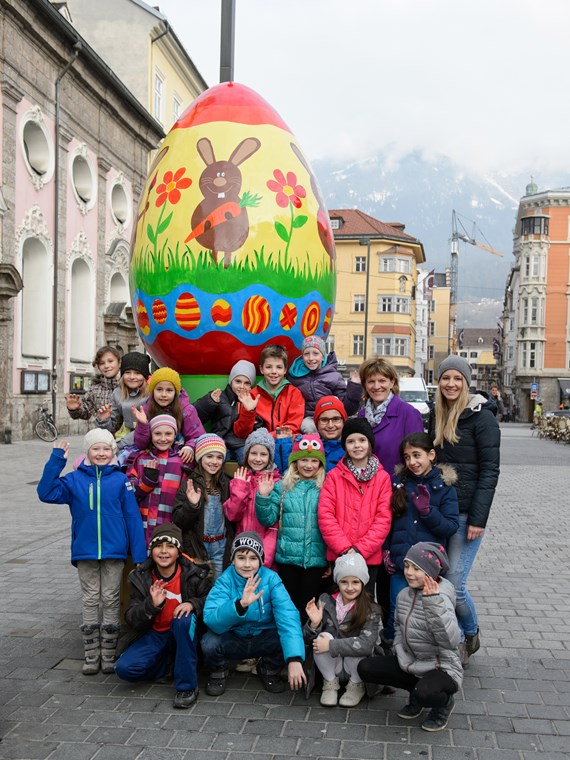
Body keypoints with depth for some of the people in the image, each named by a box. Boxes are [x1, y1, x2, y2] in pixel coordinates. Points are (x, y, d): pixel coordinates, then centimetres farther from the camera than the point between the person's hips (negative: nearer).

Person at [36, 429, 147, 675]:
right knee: (90, 601, 10)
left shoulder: (120, 480, -3)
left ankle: (109, 655, 19)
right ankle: (91, 655, 19)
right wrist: (56, 460, -16)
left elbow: (132, 517, -4)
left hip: (114, 551, -1)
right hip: (85, 551, 1)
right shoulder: (74, 479, 1)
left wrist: (139, 554, -7)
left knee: (110, 600, 8)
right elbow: (47, 493, -10)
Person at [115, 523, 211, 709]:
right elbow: (131, 621, -9)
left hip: (185, 636, -2)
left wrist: (192, 603, -25)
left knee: (184, 619, -35)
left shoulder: (194, 574, -12)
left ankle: (187, 686, -23)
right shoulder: (140, 577, -6)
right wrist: (151, 605, -30)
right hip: (155, 635, 2)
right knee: (124, 669, -21)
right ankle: (165, 663, 9)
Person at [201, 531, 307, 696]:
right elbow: (210, 620, -33)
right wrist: (240, 604, -51)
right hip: (232, 640, -1)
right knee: (210, 643, -31)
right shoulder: (225, 580, -19)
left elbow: (288, 616, -30)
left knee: (291, 639, -27)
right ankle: (218, 672, 5)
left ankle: (269, 670, 6)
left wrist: (295, 659, -44)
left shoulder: (271, 579, -18)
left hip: (264, 638, 1)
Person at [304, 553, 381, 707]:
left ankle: (356, 685, -2)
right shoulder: (326, 601, -10)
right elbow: (308, 638, -8)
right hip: (329, 665, 1)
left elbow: (367, 644, -29)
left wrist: (331, 645, -33)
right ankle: (330, 683, -4)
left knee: (357, 644, -31)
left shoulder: (370, 610, -15)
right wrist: (314, 623, -29)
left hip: (356, 665, -1)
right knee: (323, 636, -27)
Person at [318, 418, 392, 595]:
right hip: (338, 556, 0)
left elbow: (384, 518, -3)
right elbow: (325, 514, -4)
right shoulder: (334, 476, 3)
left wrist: (360, 549, -12)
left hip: (369, 556, 0)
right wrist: (345, 548, -13)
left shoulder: (382, 477, 3)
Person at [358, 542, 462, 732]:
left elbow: (451, 640, -37)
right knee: (365, 668, -5)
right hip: (410, 664, 7)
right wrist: (399, 652, 2)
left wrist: (433, 603, -44)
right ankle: (416, 691, 12)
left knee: (425, 692, -37)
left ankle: (445, 701, 2)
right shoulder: (404, 595, -1)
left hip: (442, 668, -7)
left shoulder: (440, 599, -22)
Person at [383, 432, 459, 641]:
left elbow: (451, 527, -7)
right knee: (398, 614, 7)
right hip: (400, 561, 2)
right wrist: (386, 551, 3)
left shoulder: (444, 487, -2)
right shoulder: (398, 482, 5)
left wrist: (427, 510, -19)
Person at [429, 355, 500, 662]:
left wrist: (478, 518, -16)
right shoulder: (437, 415, 10)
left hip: (466, 512, -6)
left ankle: (471, 634, 22)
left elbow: (490, 470, -11)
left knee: (454, 584, -6)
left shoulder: (481, 417, -9)